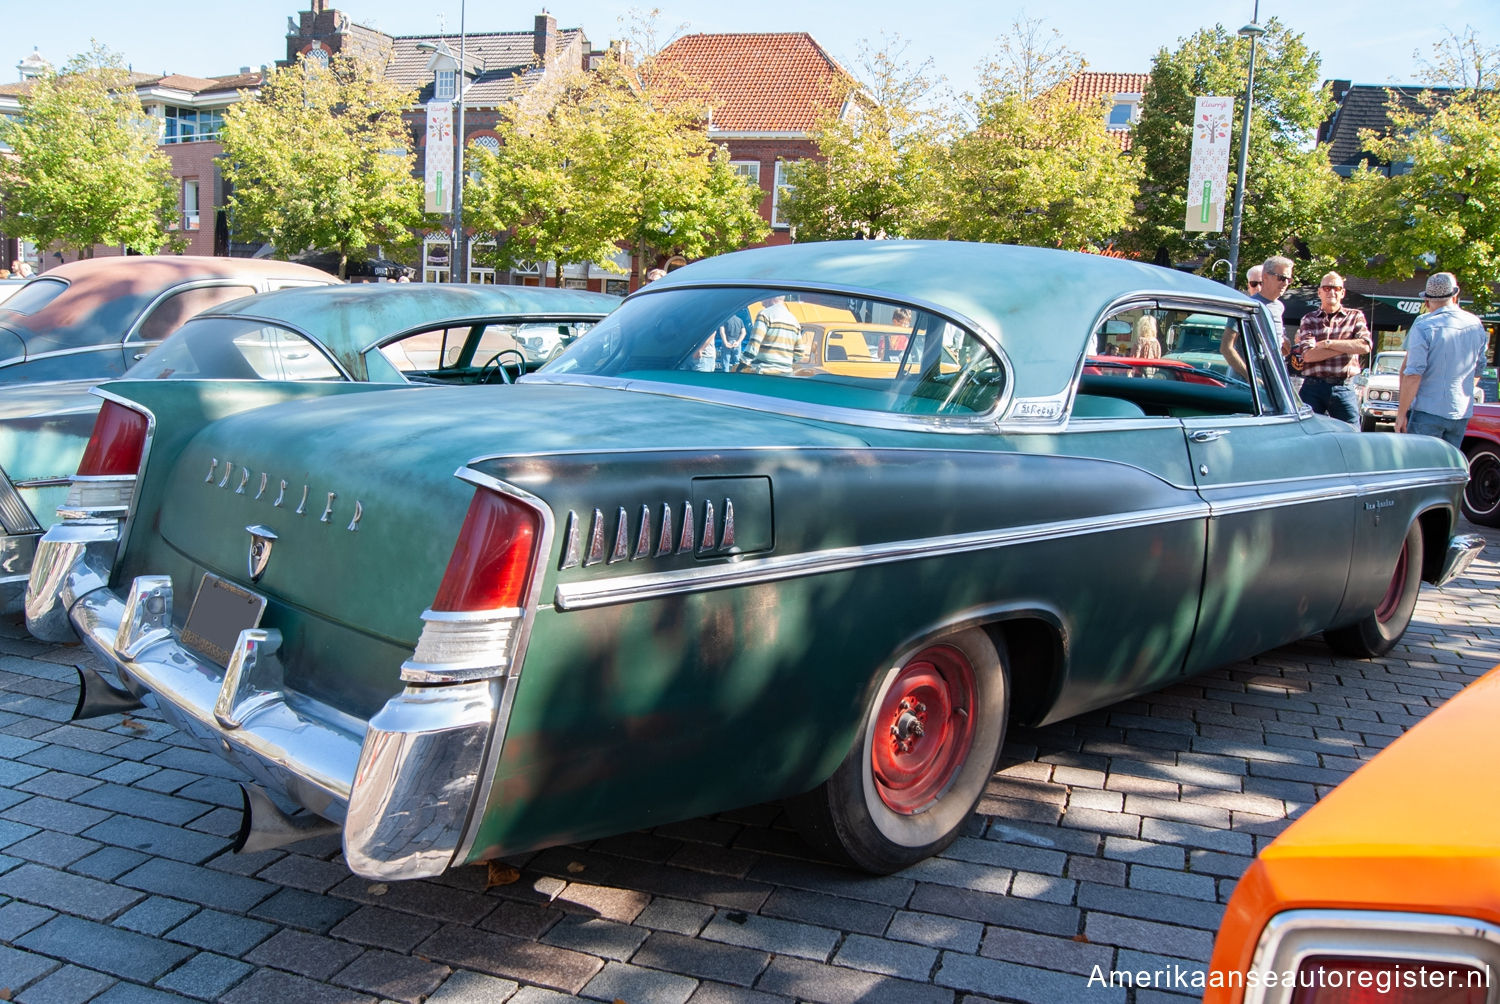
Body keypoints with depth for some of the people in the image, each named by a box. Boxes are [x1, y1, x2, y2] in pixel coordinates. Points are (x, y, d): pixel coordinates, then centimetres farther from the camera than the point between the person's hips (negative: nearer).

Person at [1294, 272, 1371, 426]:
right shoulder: (1308, 319, 8)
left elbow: (1365, 346, -8)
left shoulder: (1355, 317, 11)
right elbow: (1308, 355, -7)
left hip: (1344, 389, 0)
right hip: (1313, 387, 0)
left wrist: (1327, 343, -9)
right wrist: (1348, 346, -7)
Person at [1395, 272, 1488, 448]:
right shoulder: (1476, 325, 7)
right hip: (1462, 413, 6)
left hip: (1427, 412, -6)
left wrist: (1401, 413, -11)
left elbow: (1413, 375, -16)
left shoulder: (1423, 326, -12)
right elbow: (1478, 372, 17)